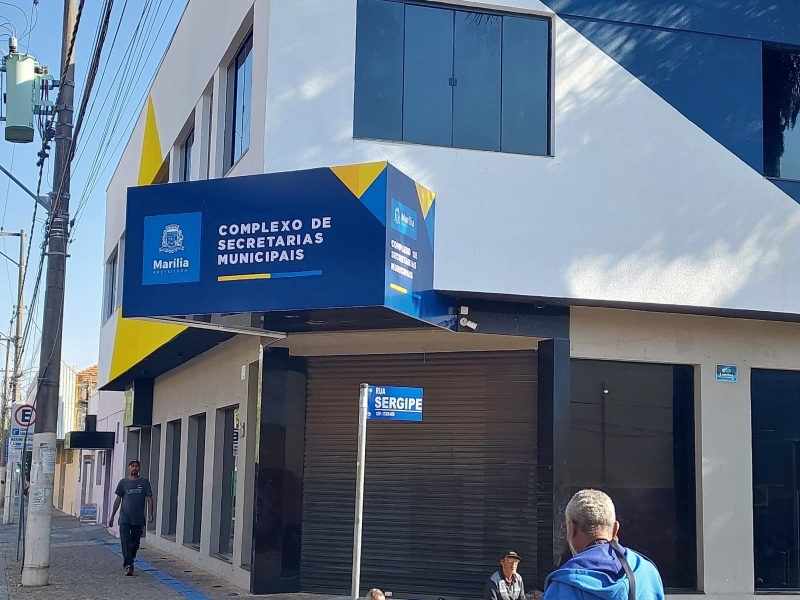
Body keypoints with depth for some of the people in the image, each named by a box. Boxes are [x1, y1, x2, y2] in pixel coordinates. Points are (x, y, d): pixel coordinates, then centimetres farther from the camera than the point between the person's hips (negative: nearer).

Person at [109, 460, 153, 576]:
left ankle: (129, 562, 27)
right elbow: (118, 500, 9)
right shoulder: (123, 482, 5)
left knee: (135, 543, 9)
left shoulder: (144, 482, 4)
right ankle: (128, 565, -14)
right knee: (126, 542, -11)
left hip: (138, 519, 1)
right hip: (125, 518, -1)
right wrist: (112, 517, 9)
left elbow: (149, 499, 2)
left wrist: (150, 514, -10)